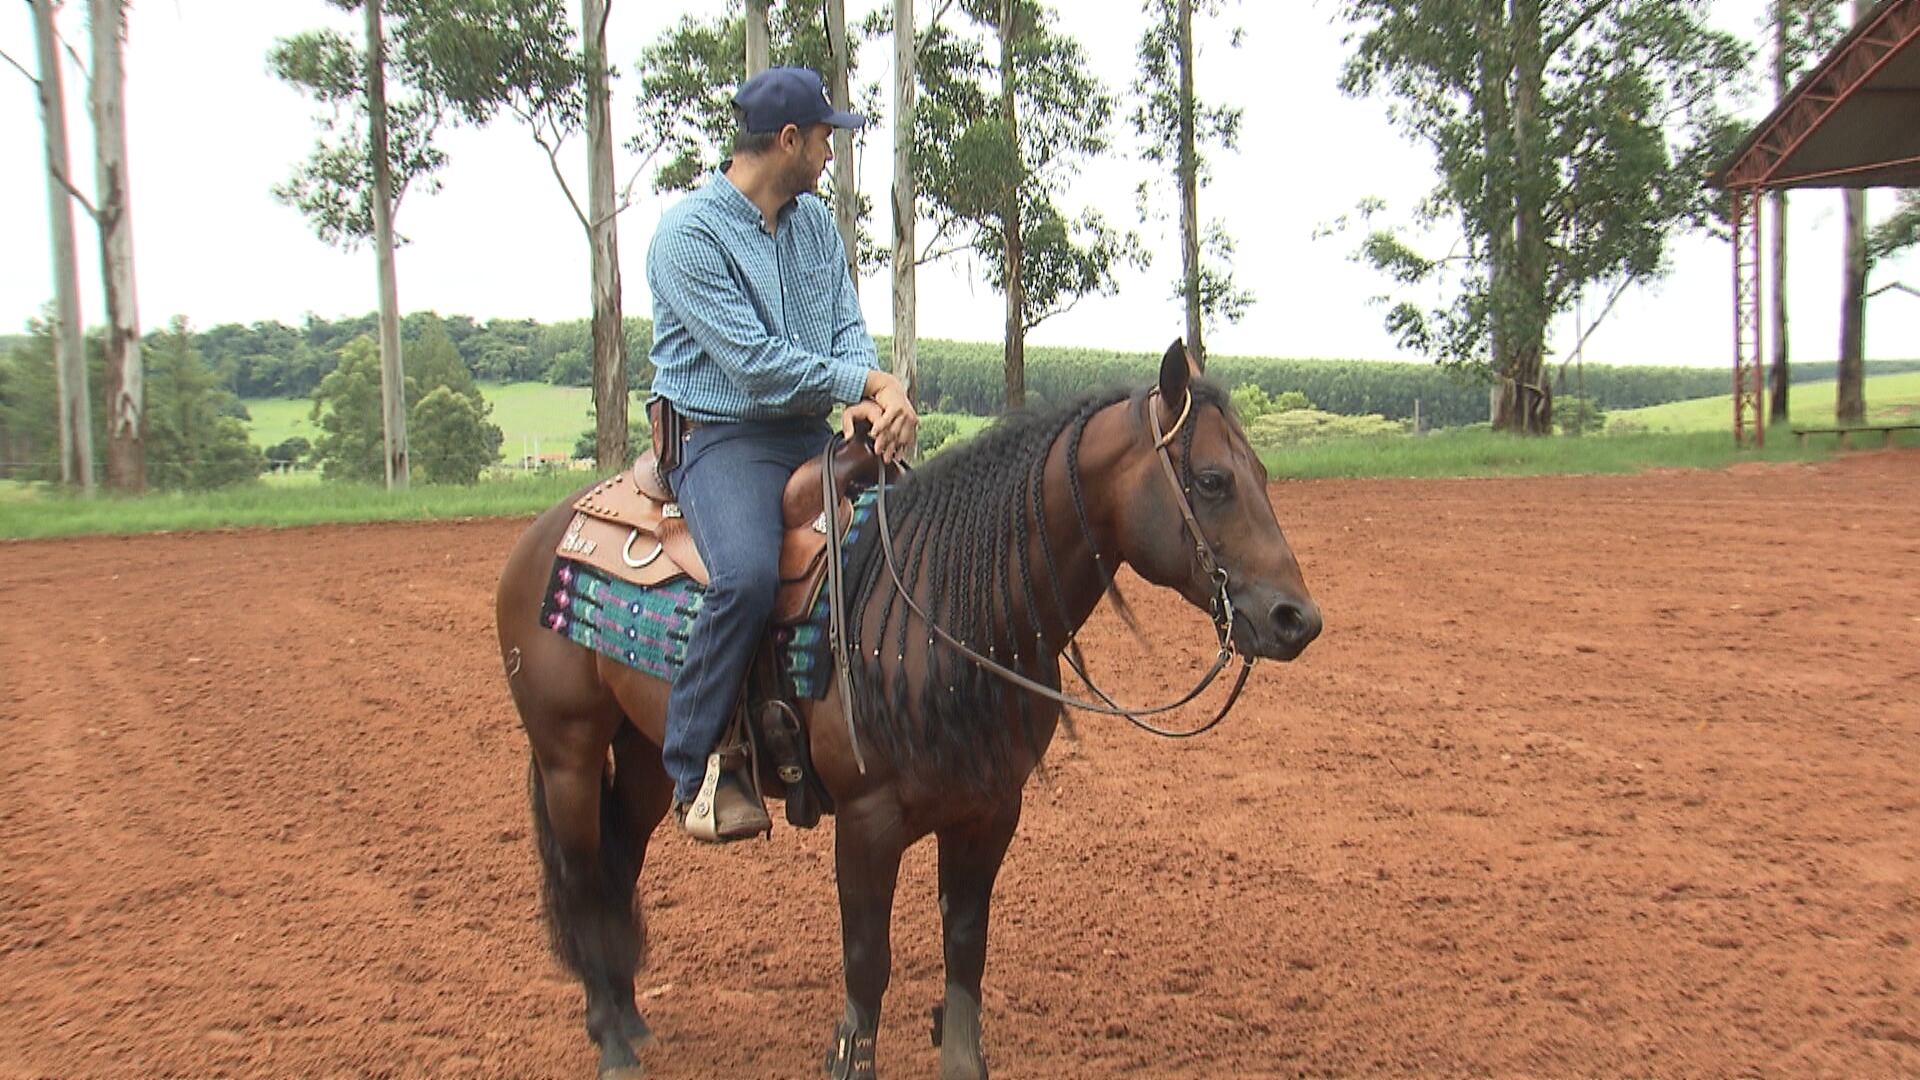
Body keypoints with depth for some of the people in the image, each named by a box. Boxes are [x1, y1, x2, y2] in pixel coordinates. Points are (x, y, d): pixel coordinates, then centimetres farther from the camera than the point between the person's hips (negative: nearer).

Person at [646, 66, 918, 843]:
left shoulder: (815, 222, 13)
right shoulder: (689, 235, -11)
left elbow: (847, 329, 7)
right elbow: (755, 362, -18)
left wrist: (867, 399, -15)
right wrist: (870, 386, -13)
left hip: (816, 434, 8)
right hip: (723, 437, -7)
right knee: (750, 574, -34)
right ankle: (694, 766, -18)